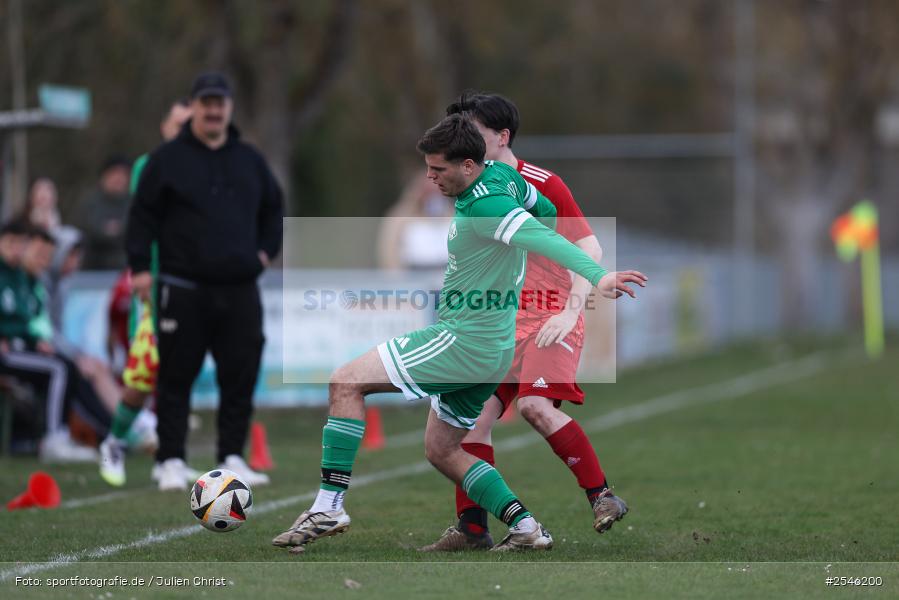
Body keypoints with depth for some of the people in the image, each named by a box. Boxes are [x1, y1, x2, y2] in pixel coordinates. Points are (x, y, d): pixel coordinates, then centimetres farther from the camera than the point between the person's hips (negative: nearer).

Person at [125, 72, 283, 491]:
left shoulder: (249, 161, 14)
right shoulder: (167, 159, 1)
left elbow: (273, 208, 26)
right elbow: (144, 215, 0)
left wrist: (266, 249, 13)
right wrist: (140, 266, -7)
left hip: (240, 289, 4)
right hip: (184, 291, -4)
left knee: (241, 377, 2)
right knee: (176, 378, -1)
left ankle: (232, 459, 11)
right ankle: (171, 462, 4)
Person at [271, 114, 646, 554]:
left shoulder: (483, 207, -22)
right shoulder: (501, 175, 6)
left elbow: (543, 237, -35)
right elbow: (546, 211, 22)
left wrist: (597, 276, -48)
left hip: (465, 338, -11)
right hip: (491, 348, 11)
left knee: (346, 382, -11)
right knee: (441, 451, 21)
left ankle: (329, 506, -15)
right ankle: (526, 528, 13)